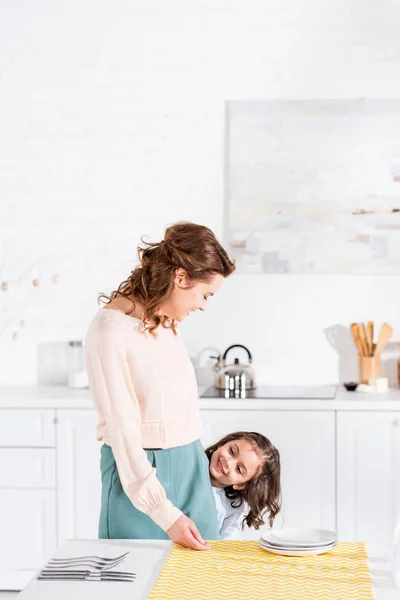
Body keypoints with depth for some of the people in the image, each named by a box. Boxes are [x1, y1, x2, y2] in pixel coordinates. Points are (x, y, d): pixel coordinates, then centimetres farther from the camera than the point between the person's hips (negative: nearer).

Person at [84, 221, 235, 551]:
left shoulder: (167, 321, 4)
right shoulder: (111, 330, -18)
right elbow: (123, 431, -19)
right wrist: (165, 514, -19)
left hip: (189, 470, 7)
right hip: (139, 474, -7)